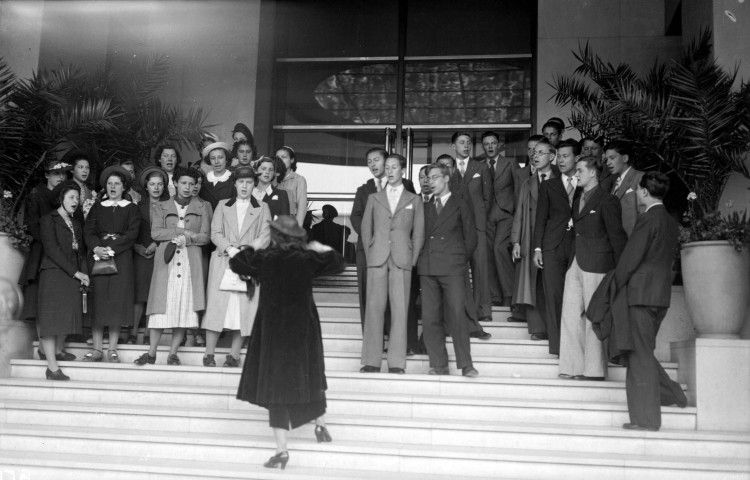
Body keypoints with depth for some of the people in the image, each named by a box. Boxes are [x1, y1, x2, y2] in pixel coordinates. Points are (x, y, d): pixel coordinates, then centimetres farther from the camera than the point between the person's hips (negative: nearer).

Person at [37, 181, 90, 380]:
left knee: (68, 313, 8)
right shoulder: (49, 219, -3)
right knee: (52, 315, -7)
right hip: (54, 272, -7)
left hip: (73, 274, 7)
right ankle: (52, 367, -9)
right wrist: (75, 272, -14)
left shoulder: (76, 222, 18)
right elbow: (52, 249, -11)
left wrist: (84, 273, -1)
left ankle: (58, 350, 27)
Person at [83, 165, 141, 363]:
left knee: (118, 301, -5)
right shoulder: (97, 207, 15)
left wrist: (111, 249, -15)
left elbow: (132, 234, -3)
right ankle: (96, 348, 1)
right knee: (98, 300, -3)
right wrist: (96, 248, -15)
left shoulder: (131, 209, 9)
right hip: (98, 256, 1)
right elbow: (88, 230, 4)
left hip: (121, 257, -1)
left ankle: (112, 349, 0)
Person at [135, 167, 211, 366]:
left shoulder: (202, 208, 14)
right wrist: (181, 231, -6)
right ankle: (151, 353, 2)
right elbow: (155, 232, 1)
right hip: (166, 261, 0)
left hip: (190, 262, 1)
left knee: (185, 307, -4)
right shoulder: (161, 207, 14)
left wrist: (185, 239, -10)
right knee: (161, 306, -5)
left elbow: (205, 236, 5)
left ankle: (173, 353, 3)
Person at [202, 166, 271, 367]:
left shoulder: (262, 208, 12)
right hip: (222, 261, 0)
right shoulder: (222, 206, 15)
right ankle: (209, 354, -1)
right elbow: (215, 233, 5)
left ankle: (234, 355, 1)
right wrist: (229, 249, -12)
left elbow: (265, 237, 2)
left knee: (244, 309, -5)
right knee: (217, 304, -6)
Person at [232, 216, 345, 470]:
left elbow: (235, 262, 5)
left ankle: (282, 450, -2)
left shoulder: (263, 259, -9)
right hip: (304, 328, 2)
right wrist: (323, 249, 21)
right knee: (310, 375, 23)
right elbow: (338, 264, 7)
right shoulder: (308, 258, -5)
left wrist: (249, 249, 22)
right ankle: (320, 425, 36)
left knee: (276, 384, 1)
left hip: (273, 328, -2)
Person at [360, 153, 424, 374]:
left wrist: (412, 259, 0)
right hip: (377, 259, 1)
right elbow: (366, 229, 14)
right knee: (374, 307, -4)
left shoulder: (414, 200, 13)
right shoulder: (374, 198, 16)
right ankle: (372, 360, -1)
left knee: (400, 309, -5)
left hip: (402, 260, -1)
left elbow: (419, 233, 9)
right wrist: (369, 254, 3)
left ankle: (397, 363, -2)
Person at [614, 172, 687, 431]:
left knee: (640, 355, -3)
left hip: (642, 292, -8)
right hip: (661, 294, 8)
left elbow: (631, 257, -14)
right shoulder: (671, 222, 14)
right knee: (644, 352, 19)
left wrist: (615, 285, -2)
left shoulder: (647, 218, -12)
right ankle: (671, 394, 18)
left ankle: (646, 418, 0)